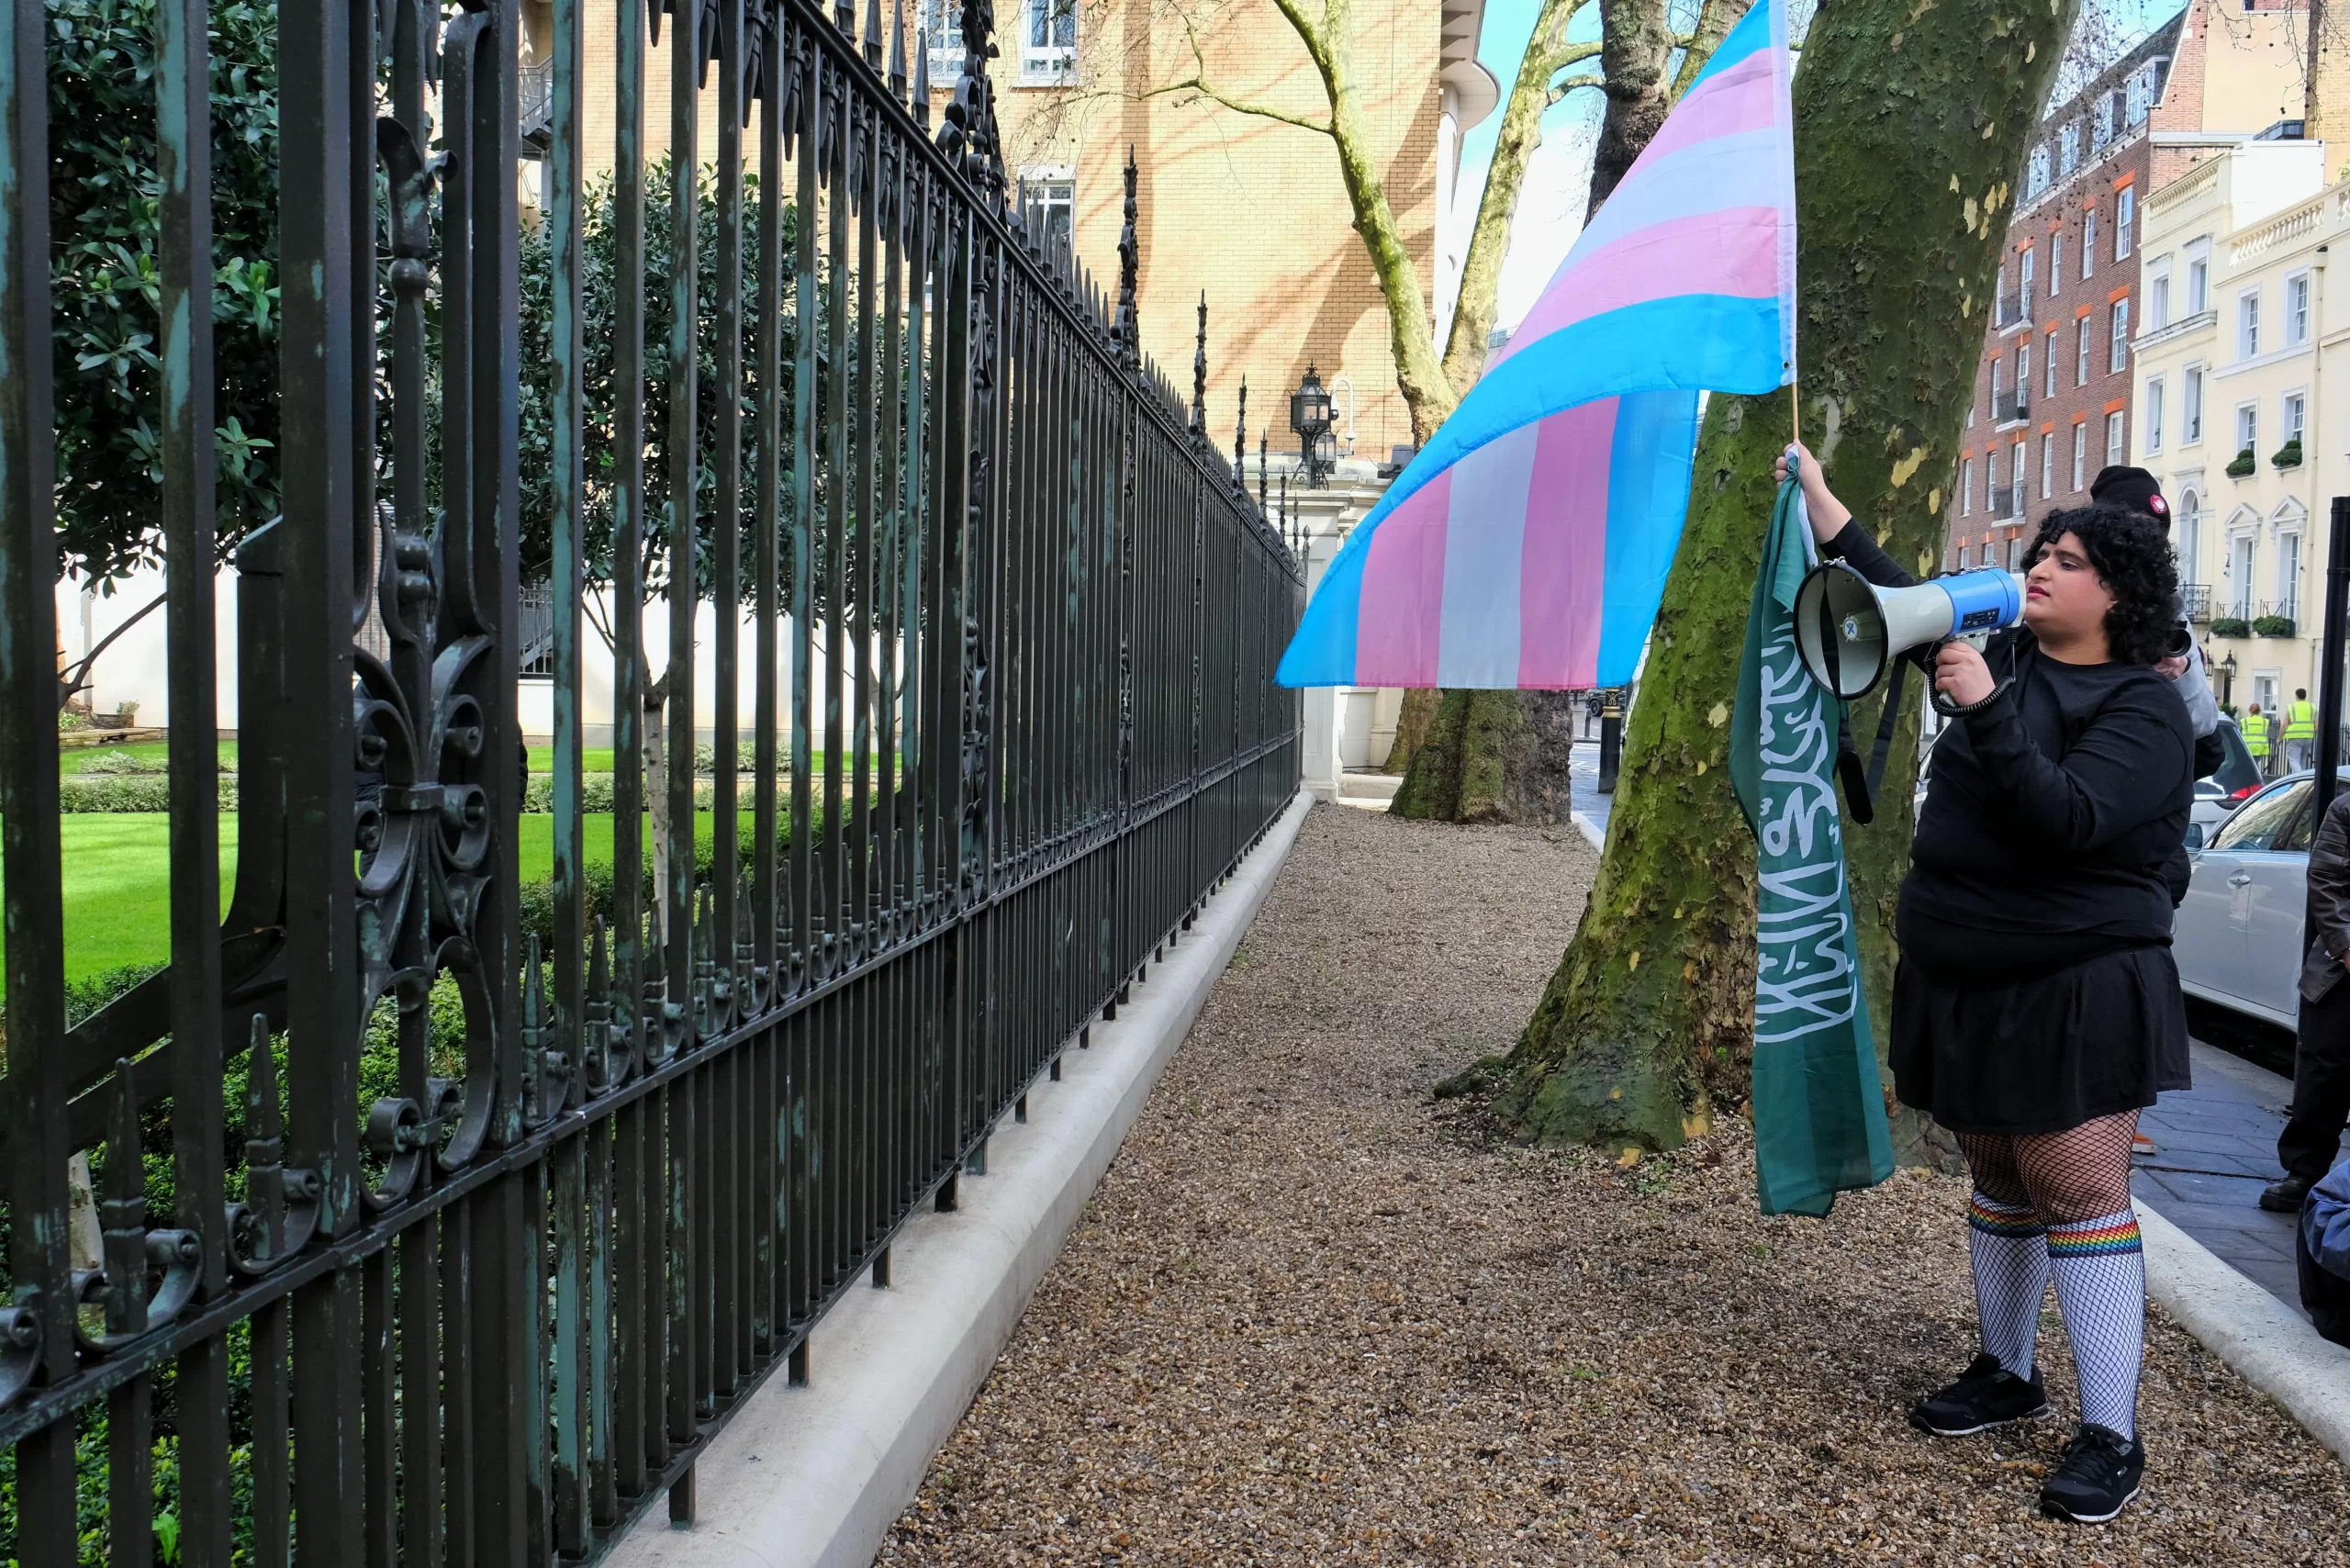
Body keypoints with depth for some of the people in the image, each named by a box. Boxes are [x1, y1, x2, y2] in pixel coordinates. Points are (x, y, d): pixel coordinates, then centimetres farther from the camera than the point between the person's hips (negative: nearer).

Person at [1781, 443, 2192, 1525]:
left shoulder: (2144, 710, -11)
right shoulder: (2003, 661, 9)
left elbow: (2069, 819, -26)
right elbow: (1893, 596, 17)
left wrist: (1988, 712, -30)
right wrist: (1814, 490, 14)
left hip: (2075, 989, -7)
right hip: (1964, 981, 7)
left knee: (2078, 1194, -9)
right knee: (1999, 1181, 16)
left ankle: (2112, 1437, -5)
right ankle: (2007, 1374, 30)